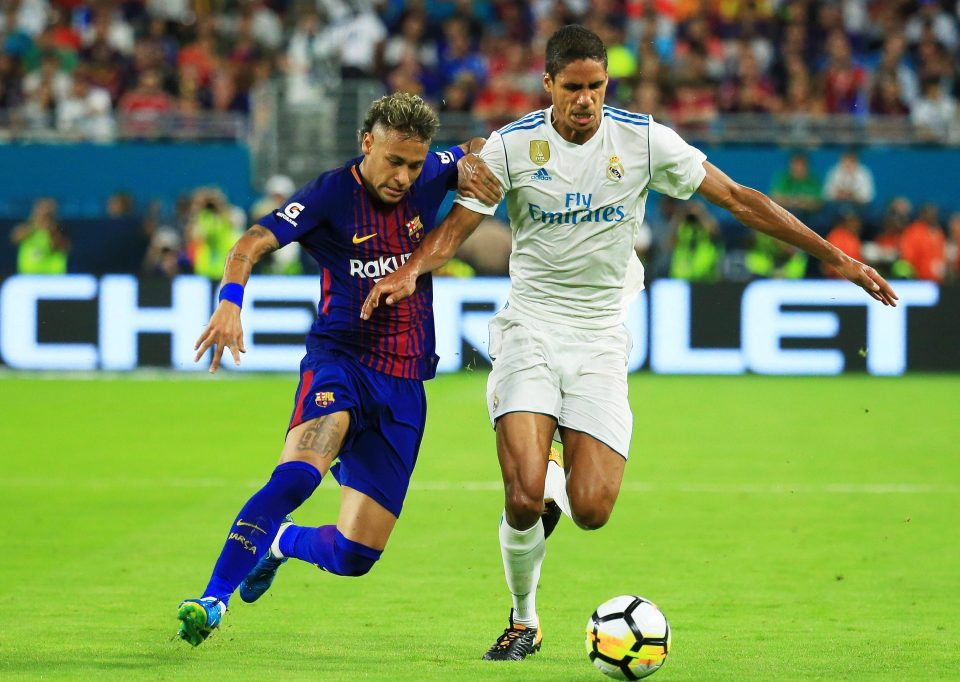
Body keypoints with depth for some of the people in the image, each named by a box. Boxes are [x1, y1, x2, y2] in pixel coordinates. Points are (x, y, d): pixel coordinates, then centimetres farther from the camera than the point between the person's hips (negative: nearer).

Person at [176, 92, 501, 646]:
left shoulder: (430, 176, 3)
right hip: (341, 357, -4)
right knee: (299, 472, -36)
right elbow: (254, 243, -19)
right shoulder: (332, 195, -10)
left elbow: (477, 152, 23)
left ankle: (280, 542, 36)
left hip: (405, 383, 4)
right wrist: (230, 301, -39)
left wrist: (474, 167, -2)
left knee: (356, 555, 2)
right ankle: (214, 600, -34)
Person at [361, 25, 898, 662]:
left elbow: (739, 199, -2)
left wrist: (836, 257, -4)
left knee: (591, 511, -13)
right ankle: (524, 621, 10)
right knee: (523, 500, -17)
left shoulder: (644, 140, -5)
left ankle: (558, 479, 25)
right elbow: (457, 226, -4)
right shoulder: (512, 145, -6)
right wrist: (412, 270, -27)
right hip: (531, 327, -1)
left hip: (601, 336, 1)